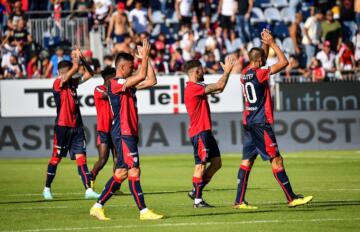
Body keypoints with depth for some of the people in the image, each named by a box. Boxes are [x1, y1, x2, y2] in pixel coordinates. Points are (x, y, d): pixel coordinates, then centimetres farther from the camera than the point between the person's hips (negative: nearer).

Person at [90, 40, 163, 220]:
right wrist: (145, 55, -11)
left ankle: (98, 206, 12)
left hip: (129, 133, 10)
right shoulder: (115, 83, -11)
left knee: (121, 173, 9)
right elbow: (142, 76, -20)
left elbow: (151, 80, 14)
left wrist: (145, 57, 12)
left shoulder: (128, 85, 16)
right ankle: (143, 211, -9)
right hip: (123, 133, -10)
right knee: (134, 171, -9)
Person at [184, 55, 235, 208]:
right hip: (199, 132, -10)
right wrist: (227, 71, -6)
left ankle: (196, 191, 15)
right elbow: (219, 86, -18)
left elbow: (218, 89, 20)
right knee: (200, 165, -6)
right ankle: (197, 200, -2)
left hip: (205, 131, 10)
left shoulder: (197, 88, 15)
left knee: (216, 162, 10)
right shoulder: (193, 88, -16)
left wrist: (226, 71, 14)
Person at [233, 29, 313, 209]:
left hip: (248, 122, 8)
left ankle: (239, 201, 4)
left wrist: (266, 44, 18)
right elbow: (284, 62, -14)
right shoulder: (259, 74, -15)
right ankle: (291, 198, -4)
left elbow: (261, 58, 29)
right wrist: (272, 43, -6)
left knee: (247, 161, 7)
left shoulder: (245, 73, 9)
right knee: (276, 160, -5)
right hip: (261, 123, -8)